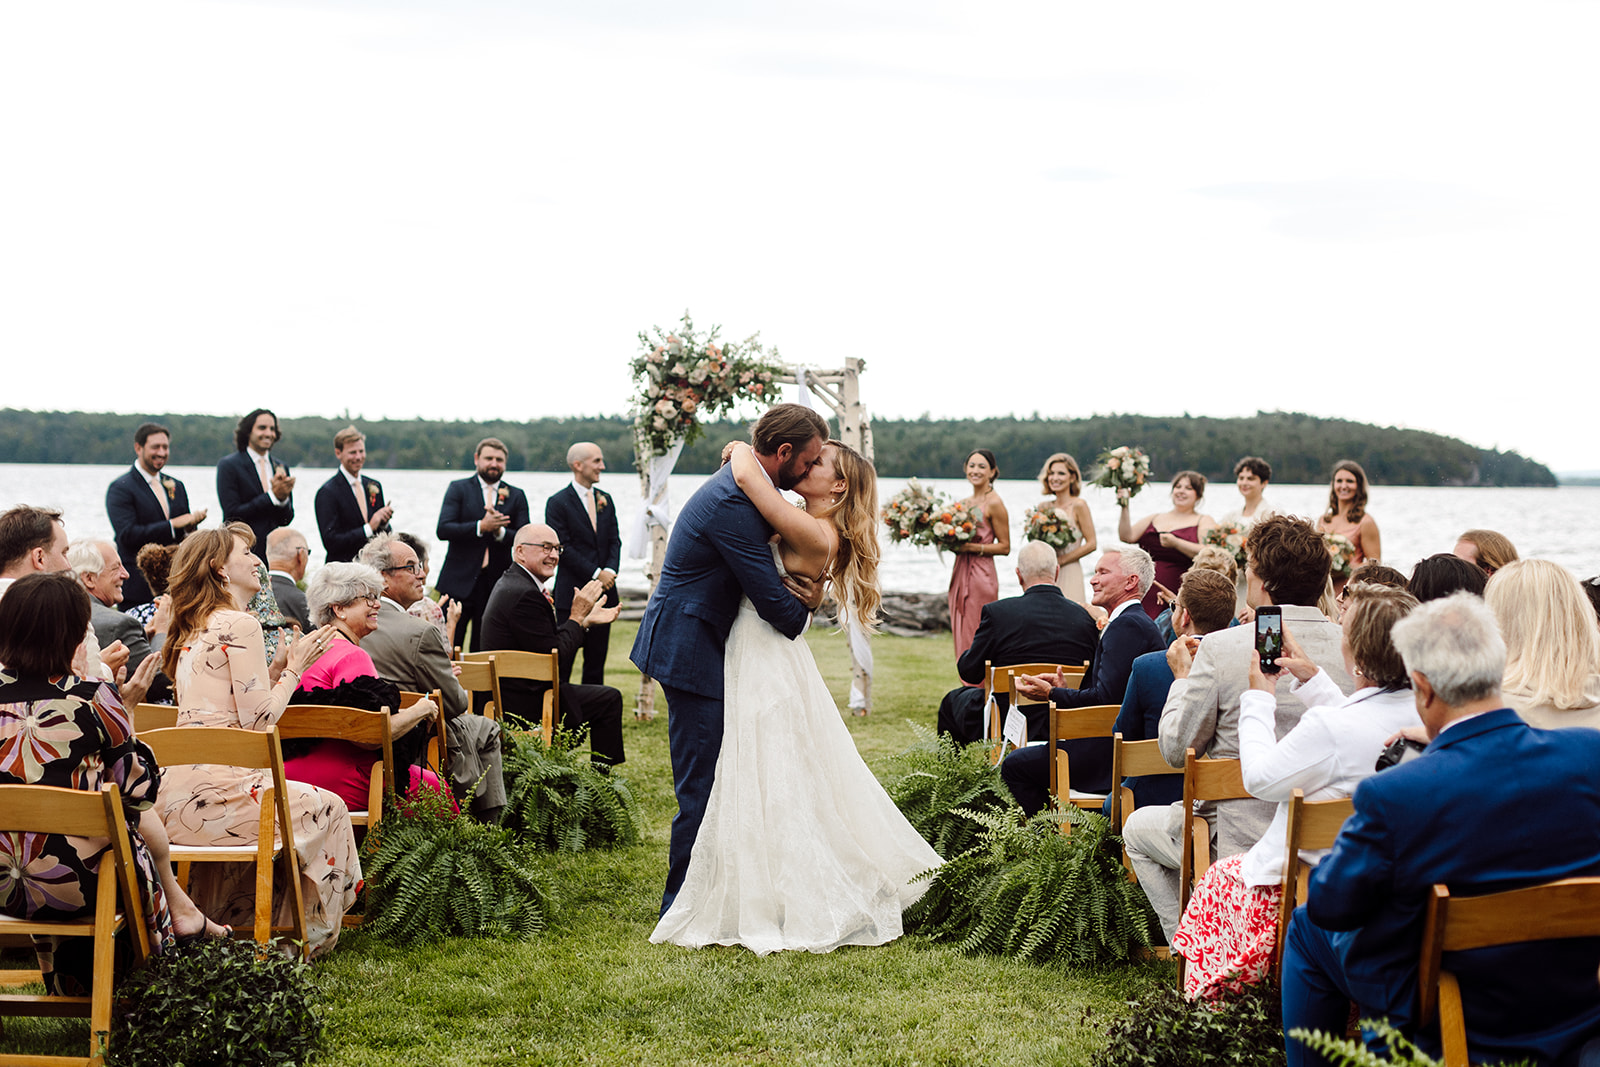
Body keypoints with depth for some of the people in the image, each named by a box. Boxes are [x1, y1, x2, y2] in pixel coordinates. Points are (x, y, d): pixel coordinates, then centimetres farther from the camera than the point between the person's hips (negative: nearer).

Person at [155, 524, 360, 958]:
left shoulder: (194, 629, 19)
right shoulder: (239, 624, -10)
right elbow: (258, 719, -14)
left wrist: (278, 668, 20)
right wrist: (294, 669, -1)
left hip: (176, 796, 10)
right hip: (218, 789, -10)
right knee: (327, 809, 9)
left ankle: (233, 924, 32)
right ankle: (308, 936, 16)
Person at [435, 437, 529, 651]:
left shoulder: (516, 496, 10)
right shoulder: (458, 489, 4)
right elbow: (443, 530, -8)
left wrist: (500, 532, -17)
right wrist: (481, 526, -19)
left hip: (497, 583, 2)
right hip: (459, 582, -2)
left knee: (486, 650, 6)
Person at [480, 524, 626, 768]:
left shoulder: (510, 583, 11)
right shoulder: (525, 595, -23)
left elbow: (549, 639, 15)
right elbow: (554, 656, -21)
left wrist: (586, 621, 10)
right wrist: (577, 616, -11)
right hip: (523, 703, -11)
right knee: (609, 699, -1)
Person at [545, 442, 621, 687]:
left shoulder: (605, 500, 13)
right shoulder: (558, 502, -6)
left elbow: (614, 540, 11)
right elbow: (563, 548, -10)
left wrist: (610, 570, -7)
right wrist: (596, 573, -14)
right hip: (572, 592, -5)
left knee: (597, 661, 8)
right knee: (563, 659, -3)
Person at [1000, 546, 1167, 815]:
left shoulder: (1127, 626, -16)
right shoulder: (1134, 622, 18)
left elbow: (1105, 698, -23)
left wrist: (1052, 694, -12)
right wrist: (1064, 689, 9)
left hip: (1113, 753, -11)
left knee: (1014, 766, -6)